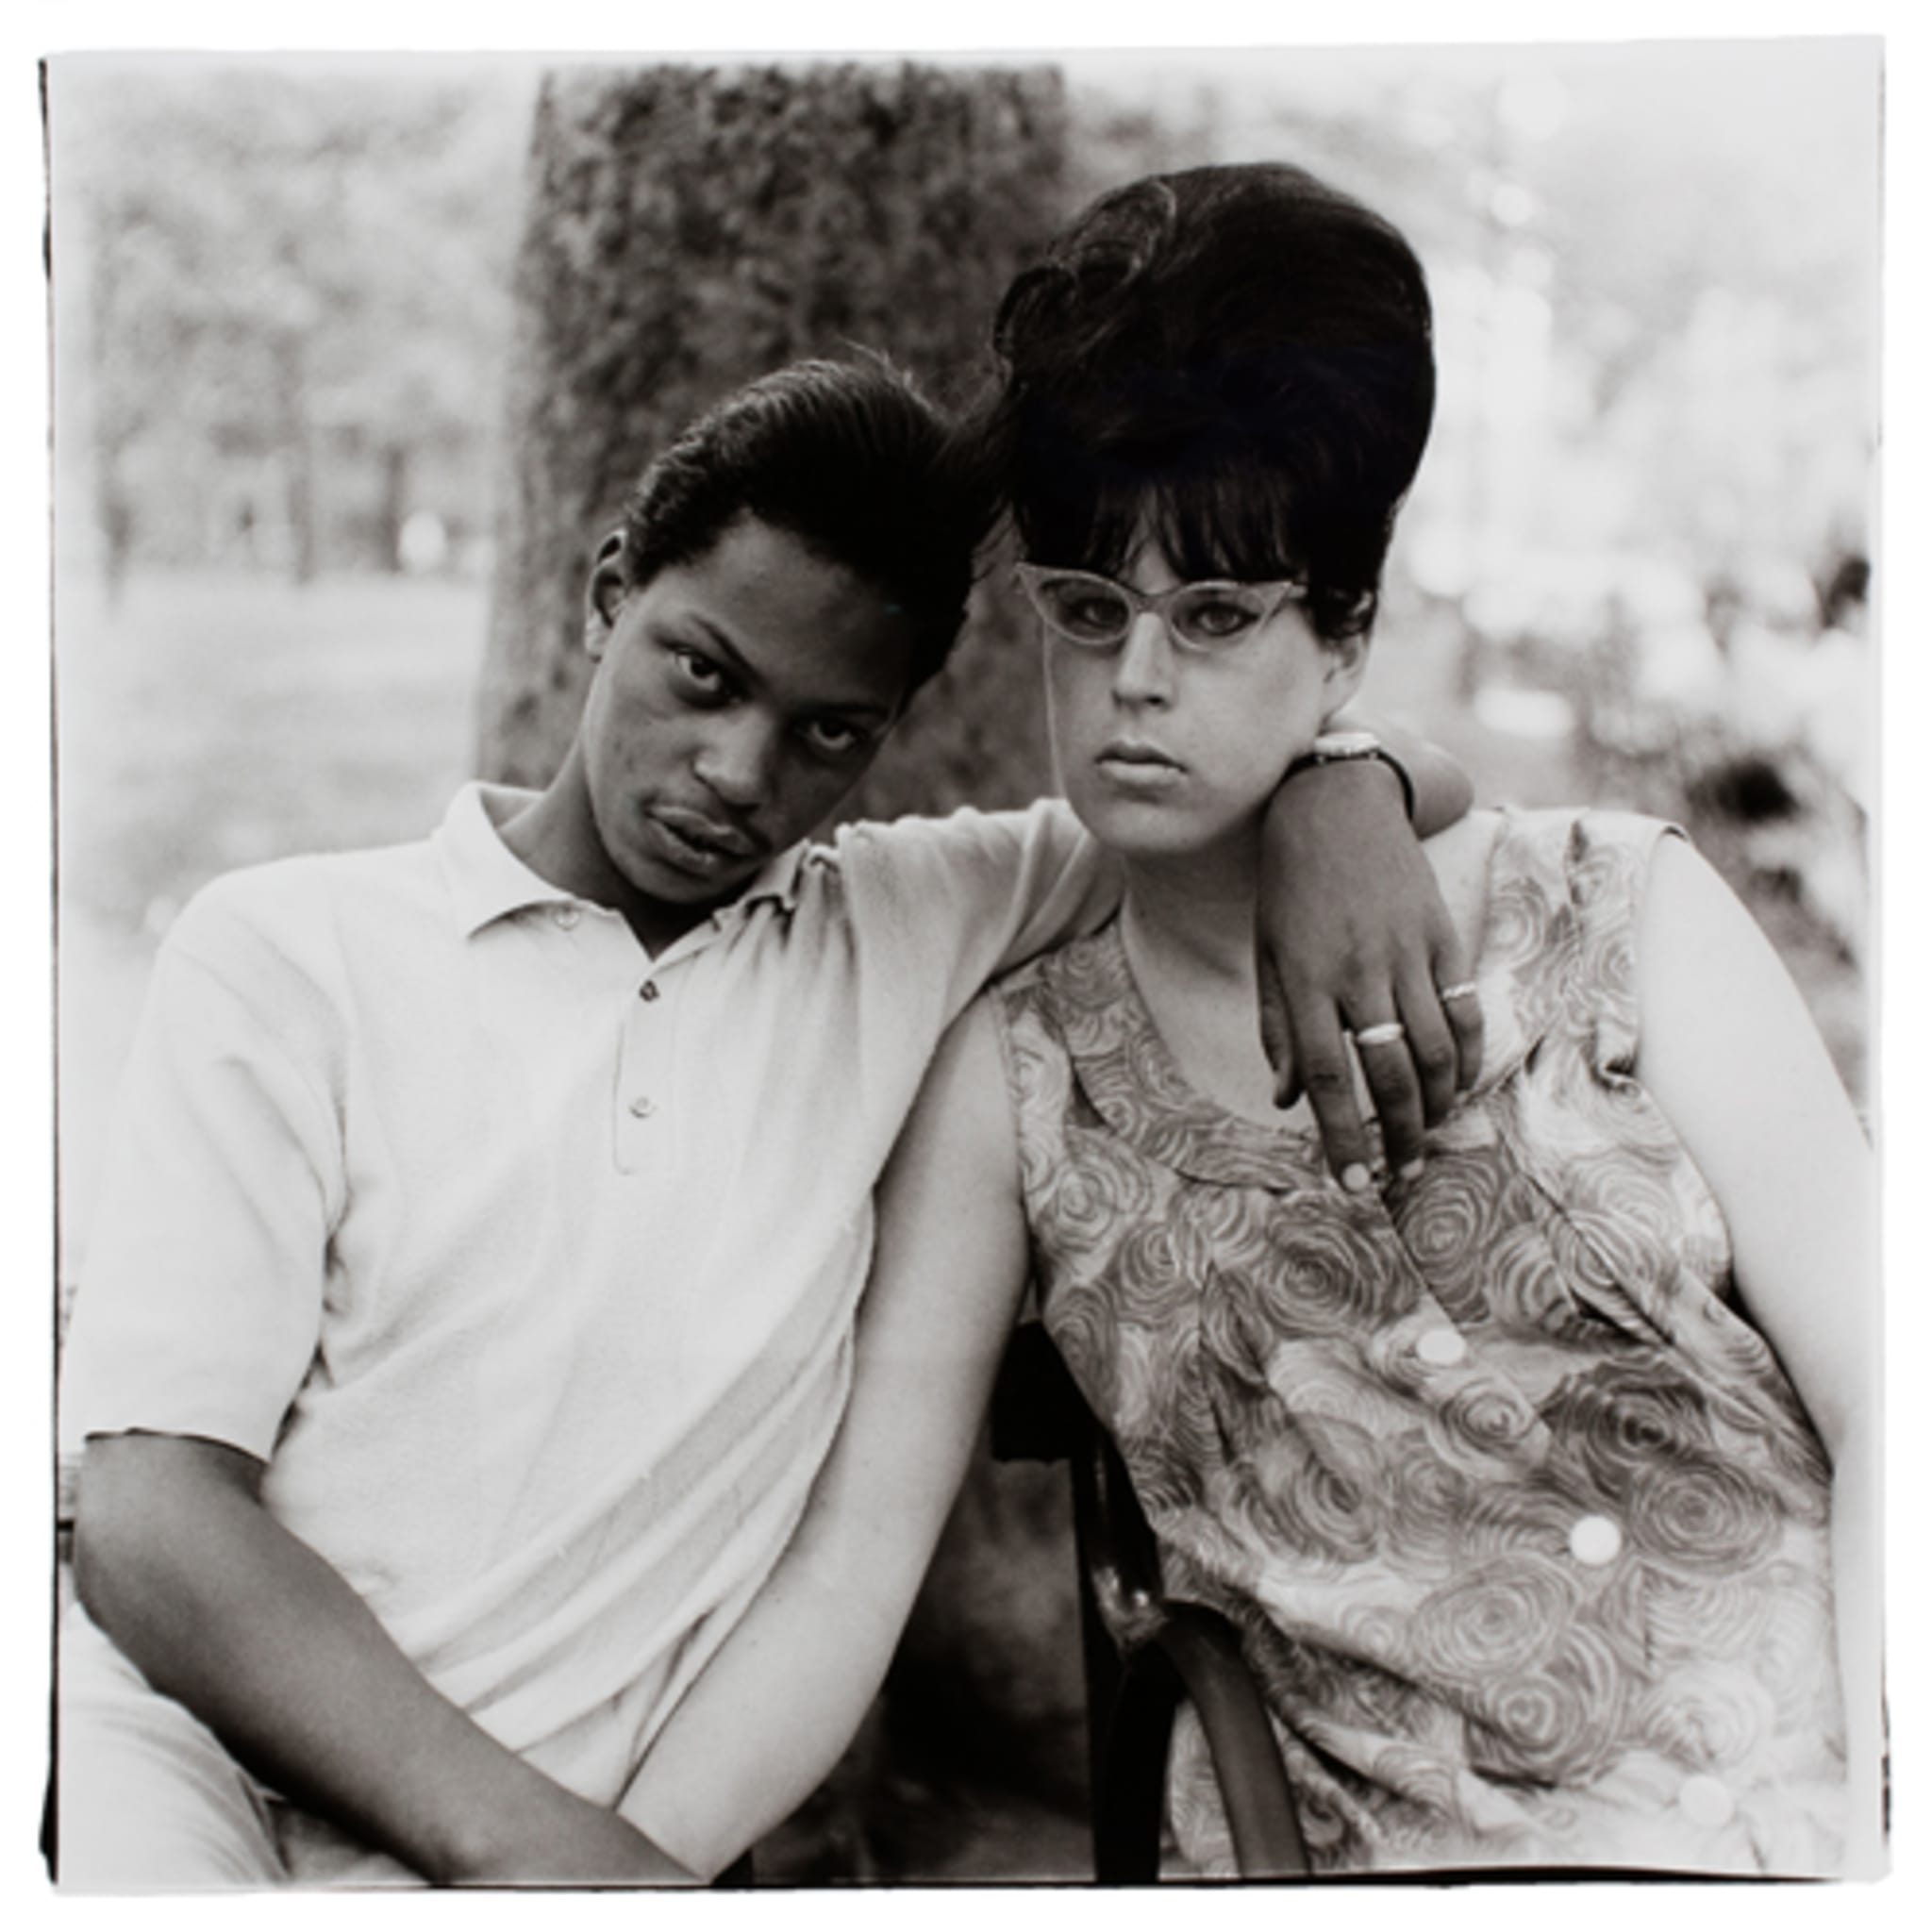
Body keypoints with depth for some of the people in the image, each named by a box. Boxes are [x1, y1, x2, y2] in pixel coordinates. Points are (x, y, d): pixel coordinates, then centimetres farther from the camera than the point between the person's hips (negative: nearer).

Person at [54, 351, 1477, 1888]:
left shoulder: (900, 934, 10)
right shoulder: (285, 951, 3)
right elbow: (149, 1523, -5)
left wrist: (1339, 796, -6)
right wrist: (515, 1830, -17)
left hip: (523, 1840, 3)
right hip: (192, 1780, -2)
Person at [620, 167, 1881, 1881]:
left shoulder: (1622, 924, 4)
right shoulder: (1017, 1081, 6)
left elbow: (1883, 1410, 2)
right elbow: (851, 1567, 1)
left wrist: (1884, 1850, -9)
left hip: (1777, 1836, -1)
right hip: (1357, 1863, 1)